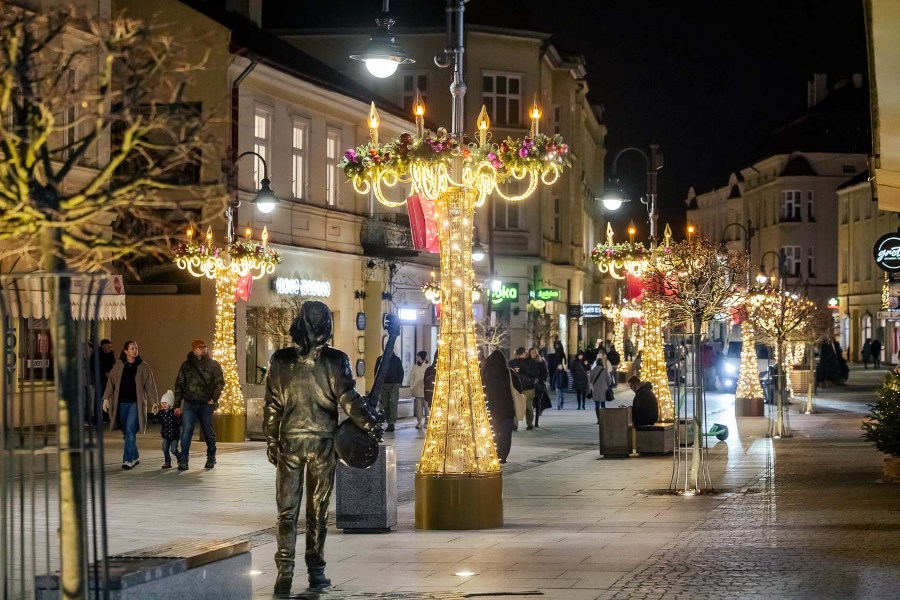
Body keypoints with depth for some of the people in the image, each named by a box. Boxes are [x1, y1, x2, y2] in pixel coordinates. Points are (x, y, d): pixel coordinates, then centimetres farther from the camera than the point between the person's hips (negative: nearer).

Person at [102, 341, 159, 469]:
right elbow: (111, 382, 6)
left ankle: (128, 460, -13)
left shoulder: (143, 367, 1)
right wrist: (106, 398, -2)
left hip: (136, 403, -3)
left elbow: (150, 385, 3)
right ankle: (135, 457, 24)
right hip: (122, 403, 3)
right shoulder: (118, 366, 5)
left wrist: (154, 402, -2)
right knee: (127, 432, 9)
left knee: (130, 430, -15)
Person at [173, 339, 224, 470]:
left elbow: (220, 383, 0)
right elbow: (179, 385, 8)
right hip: (189, 404, 0)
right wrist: (177, 405, 3)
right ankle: (183, 461, -8)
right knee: (186, 432, -10)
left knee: (208, 432, 10)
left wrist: (213, 398, -12)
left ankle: (211, 458, 26)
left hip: (206, 405, 0)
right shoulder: (186, 365, 6)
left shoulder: (213, 365, 3)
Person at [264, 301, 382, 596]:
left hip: (289, 441, 0)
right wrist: (369, 424, -5)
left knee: (287, 510, 4)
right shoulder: (335, 361, -8)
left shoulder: (280, 361, -3)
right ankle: (315, 571, 15)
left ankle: (285, 573, -8)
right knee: (317, 510, 11)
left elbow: (272, 406, 2)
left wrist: (271, 441, 11)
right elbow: (348, 398, -12)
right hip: (322, 442, 0)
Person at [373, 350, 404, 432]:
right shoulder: (380, 359, 7)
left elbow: (401, 372, 8)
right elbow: (376, 371, 10)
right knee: (385, 404, 4)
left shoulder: (397, 359, 5)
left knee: (393, 403, -13)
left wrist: (399, 383, -4)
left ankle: (392, 423, -19)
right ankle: (389, 422, 11)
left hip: (394, 385, -2)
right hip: (383, 385, 2)